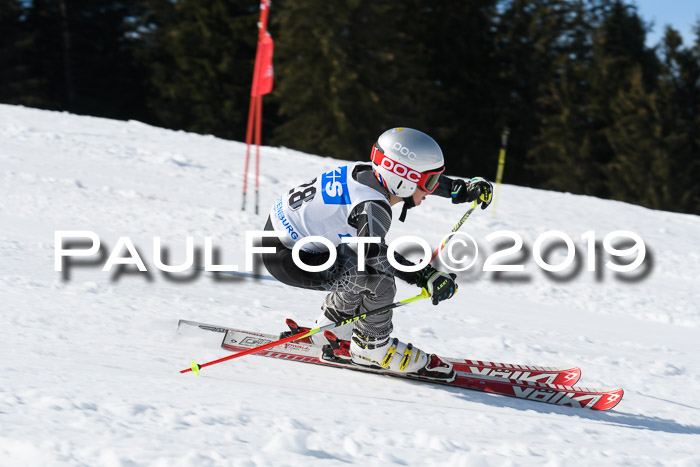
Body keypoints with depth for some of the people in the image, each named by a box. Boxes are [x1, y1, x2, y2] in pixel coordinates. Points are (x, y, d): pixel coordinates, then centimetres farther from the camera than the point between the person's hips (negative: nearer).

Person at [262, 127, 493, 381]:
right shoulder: (372, 207, -28)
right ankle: (372, 346, 7)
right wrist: (425, 277, -42)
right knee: (380, 280, -14)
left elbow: (417, 179, 15)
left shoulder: (369, 172, -2)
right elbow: (375, 253, -43)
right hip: (284, 257, -9)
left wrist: (465, 189, 9)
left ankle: (331, 330, 33)